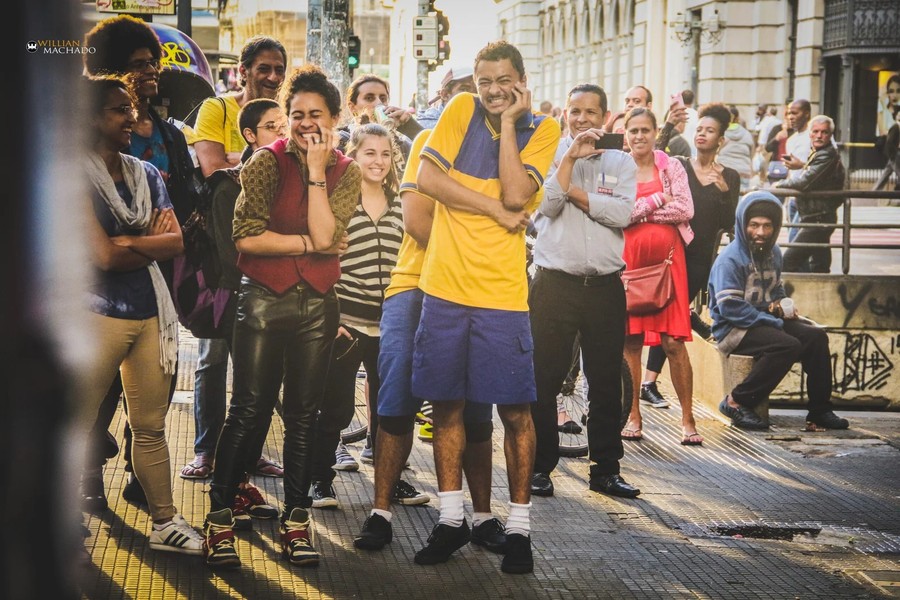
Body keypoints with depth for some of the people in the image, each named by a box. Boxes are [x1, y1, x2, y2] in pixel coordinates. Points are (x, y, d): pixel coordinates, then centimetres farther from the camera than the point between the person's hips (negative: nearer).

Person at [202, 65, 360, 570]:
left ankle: (297, 519, 16)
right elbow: (246, 237, -15)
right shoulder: (267, 163, -3)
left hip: (318, 304, 2)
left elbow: (325, 235, -13)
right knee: (249, 410, -5)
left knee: (304, 415, 7)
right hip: (264, 299, -2)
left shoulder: (346, 172, 4)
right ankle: (221, 517, 4)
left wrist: (316, 170, -13)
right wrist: (308, 244, -12)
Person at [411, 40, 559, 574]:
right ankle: (452, 519, 21)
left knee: (515, 410, 1)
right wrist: (494, 208, -9)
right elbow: (427, 178, -5)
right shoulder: (462, 110, 4)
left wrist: (508, 122, -10)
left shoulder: (543, 129, 1)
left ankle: (520, 525, 12)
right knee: (447, 404, 8)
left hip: (502, 292, -2)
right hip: (446, 285, 2)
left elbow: (515, 195, -14)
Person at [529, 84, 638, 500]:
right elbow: (548, 204, -11)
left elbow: (622, 213, -8)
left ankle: (606, 468, 16)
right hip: (555, 283, -1)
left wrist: (573, 192, -7)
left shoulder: (620, 162, 9)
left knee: (606, 381, 7)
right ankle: (540, 466, 10)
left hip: (605, 286, 1)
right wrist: (571, 157, -12)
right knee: (544, 379, 0)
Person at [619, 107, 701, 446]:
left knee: (673, 341, -6)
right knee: (630, 339, 1)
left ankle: (687, 418, -1)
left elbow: (685, 210, -6)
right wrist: (657, 200, -9)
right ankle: (633, 416, 9)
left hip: (666, 256, -1)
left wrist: (637, 211, -6)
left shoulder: (671, 167, 7)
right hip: (628, 258, 1)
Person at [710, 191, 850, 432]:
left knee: (816, 336, -10)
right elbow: (729, 307, -22)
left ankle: (819, 410, -4)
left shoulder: (772, 252, 11)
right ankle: (736, 403, -22)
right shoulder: (730, 259, -15)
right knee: (788, 345, -30)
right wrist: (772, 321, -20)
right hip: (733, 328, -8)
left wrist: (782, 306, 2)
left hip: (765, 320, 8)